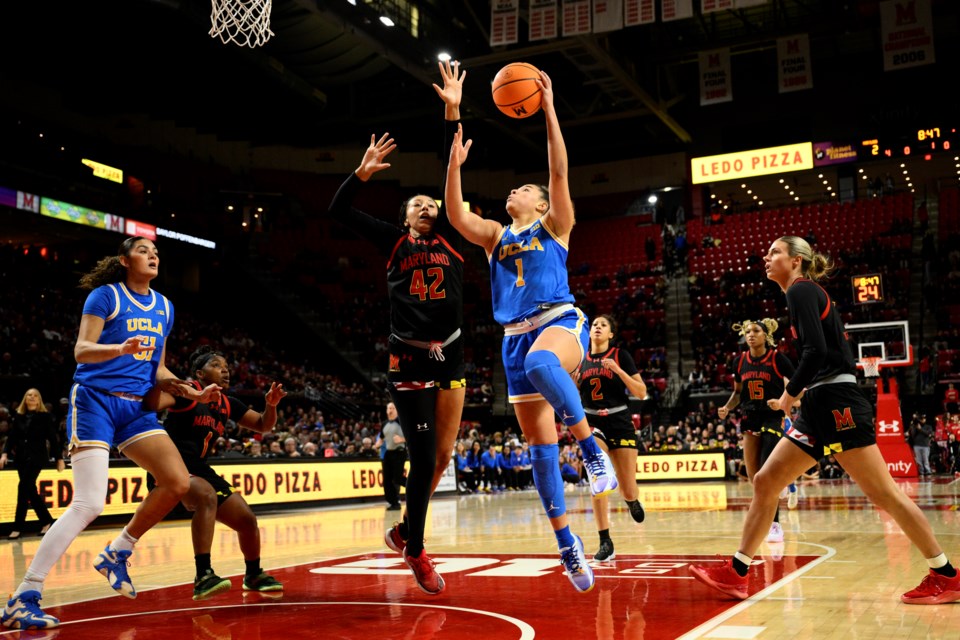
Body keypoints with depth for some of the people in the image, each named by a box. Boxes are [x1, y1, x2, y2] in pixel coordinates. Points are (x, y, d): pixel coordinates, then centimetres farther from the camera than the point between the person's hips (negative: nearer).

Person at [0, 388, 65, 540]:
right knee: (30, 490, 8)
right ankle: (46, 520, 21)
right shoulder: (18, 416, 9)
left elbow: (53, 438, -2)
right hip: (21, 456, 5)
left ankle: (17, 527, -7)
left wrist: (59, 458, -3)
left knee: (24, 488, -12)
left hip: (37, 456, -5)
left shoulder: (46, 417, -2)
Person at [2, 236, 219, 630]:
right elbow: (81, 350, -14)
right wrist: (120, 348, -33)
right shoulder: (105, 295, -4)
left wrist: (192, 393, 4)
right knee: (88, 505, -16)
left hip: (136, 407, 7)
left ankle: (117, 553, 13)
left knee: (178, 483, -7)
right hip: (95, 401, -6)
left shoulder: (164, 306, 14)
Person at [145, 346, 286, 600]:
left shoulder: (228, 404, 9)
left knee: (247, 519, 4)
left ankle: (253, 575, 30)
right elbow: (153, 404, -30)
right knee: (207, 496, -38)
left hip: (199, 469, 8)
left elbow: (263, 426, 15)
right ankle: (203, 577, -39)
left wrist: (271, 405, -5)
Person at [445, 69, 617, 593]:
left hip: (560, 322, -5)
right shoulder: (495, 236, 23)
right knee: (539, 447, 2)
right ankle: (566, 543, 9)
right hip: (516, 338, 5)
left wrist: (549, 110, -5)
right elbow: (456, 215, 8)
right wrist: (455, 164, 0)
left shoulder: (554, 225, 12)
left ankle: (591, 447, -28)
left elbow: (560, 172, -1)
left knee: (540, 361, -43)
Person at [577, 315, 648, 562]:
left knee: (628, 491, 1)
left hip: (620, 423, -1)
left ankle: (632, 500, 40)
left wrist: (617, 369, -19)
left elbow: (641, 392, -8)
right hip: (592, 423, 2)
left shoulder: (621, 355, -2)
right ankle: (605, 542, -12)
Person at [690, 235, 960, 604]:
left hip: (836, 402, -10)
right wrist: (801, 391, 12)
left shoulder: (800, 290, -8)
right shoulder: (806, 293, 20)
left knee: (883, 493, -4)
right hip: (820, 407, 10)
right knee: (765, 483, 6)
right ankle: (735, 574, 9)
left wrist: (791, 393, -8)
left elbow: (816, 350, -20)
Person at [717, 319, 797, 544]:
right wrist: (727, 408, 0)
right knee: (753, 475, 4)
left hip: (773, 418, -5)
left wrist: (783, 402, -24)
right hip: (750, 419, 5)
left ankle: (775, 525, -8)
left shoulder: (777, 358, -9)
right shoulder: (741, 361, 5)